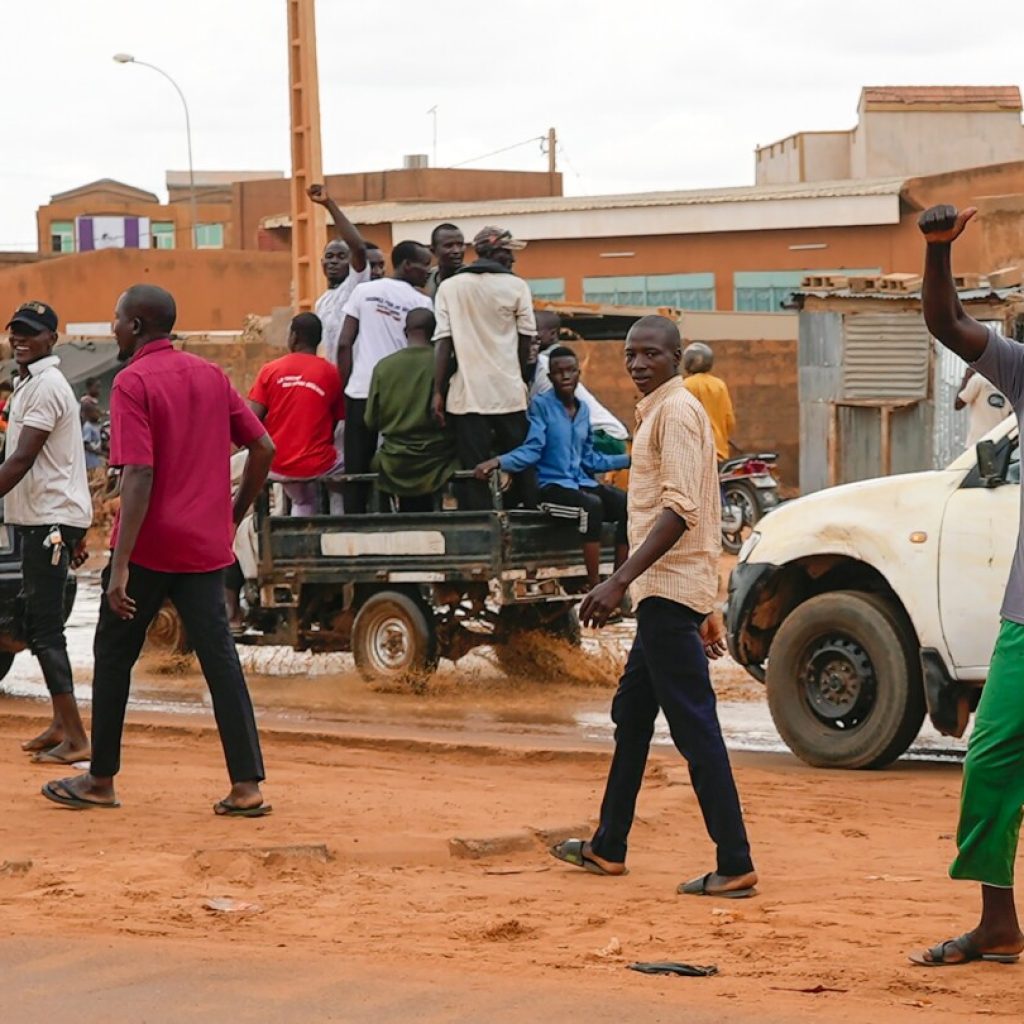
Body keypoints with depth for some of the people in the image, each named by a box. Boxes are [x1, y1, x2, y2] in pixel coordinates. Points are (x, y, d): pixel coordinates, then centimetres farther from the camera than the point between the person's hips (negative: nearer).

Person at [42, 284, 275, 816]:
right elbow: (263, 449, 8)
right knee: (219, 658, 4)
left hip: (150, 546, -5)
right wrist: (233, 515, 20)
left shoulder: (132, 383, -11)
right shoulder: (211, 375, 9)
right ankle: (247, 786, -4)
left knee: (113, 655, 10)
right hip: (206, 546, 5)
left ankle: (100, 780, 18)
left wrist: (120, 566, -21)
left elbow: (139, 476, -19)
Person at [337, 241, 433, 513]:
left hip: (360, 391, 2)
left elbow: (344, 344, 3)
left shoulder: (363, 292, 6)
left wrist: (345, 385, 9)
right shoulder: (421, 302, 0)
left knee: (357, 470, 5)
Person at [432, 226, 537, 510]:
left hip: (467, 394, 1)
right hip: (509, 391, 0)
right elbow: (526, 340, 5)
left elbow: (442, 342, -3)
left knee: (474, 473, -1)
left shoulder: (449, 287, 2)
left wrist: (438, 392, -2)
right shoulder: (516, 286, 0)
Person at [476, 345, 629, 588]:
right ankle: (595, 589, -33)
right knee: (592, 505, -34)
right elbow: (531, 450, -11)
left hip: (581, 483, 7)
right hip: (551, 485, -7)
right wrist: (499, 462, -28)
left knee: (626, 504, -18)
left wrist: (628, 460, 20)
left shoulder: (583, 409, 15)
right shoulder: (541, 405, -5)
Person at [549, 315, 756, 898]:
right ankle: (608, 848, 28)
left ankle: (736, 867, -12)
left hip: (670, 588, -11)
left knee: (695, 728, -11)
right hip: (665, 590, 11)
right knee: (631, 714, 18)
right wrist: (707, 609, 24)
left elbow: (679, 510, -23)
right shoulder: (663, 411, 18)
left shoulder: (676, 411, -12)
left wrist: (620, 580, -28)